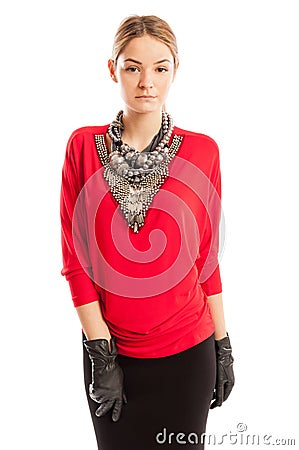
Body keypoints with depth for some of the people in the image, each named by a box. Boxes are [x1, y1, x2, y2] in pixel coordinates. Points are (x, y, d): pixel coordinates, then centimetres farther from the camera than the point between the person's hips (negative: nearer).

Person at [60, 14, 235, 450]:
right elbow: (75, 257, -5)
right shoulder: (84, 146, -5)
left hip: (189, 349, 0)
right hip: (111, 350, 0)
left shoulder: (202, 151, -4)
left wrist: (224, 347, 4)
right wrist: (100, 353, -7)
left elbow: (206, 255, 2)